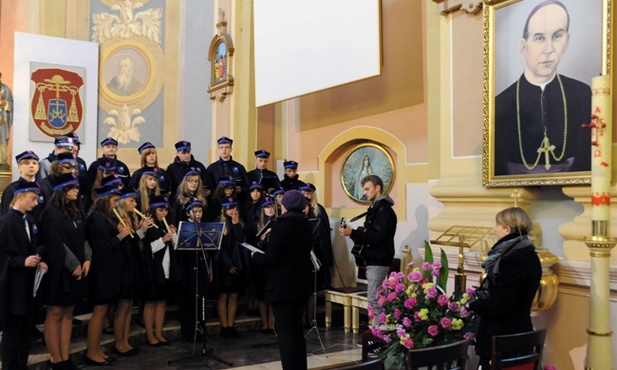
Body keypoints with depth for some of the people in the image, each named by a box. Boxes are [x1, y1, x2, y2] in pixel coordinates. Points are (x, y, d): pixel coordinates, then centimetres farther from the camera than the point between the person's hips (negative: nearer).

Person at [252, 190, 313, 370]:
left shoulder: (281, 224, -17)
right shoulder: (307, 225, 5)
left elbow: (271, 258, -20)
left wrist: (255, 256, 0)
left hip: (283, 285, -7)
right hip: (301, 283, 7)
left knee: (285, 330, 2)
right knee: (297, 328, 18)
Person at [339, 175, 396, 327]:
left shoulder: (383, 209, -14)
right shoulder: (376, 208, 19)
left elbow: (377, 236, -22)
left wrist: (353, 233, -25)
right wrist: (354, 233, 3)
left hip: (378, 261, -10)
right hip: (374, 259, 10)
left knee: (374, 299, -9)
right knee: (376, 298, 12)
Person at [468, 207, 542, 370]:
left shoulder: (513, 260, -22)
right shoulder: (527, 255, 8)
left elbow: (500, 307, -25)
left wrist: (472, 305, -10)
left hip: (502, 337, -10)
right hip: (518, 332, 10)